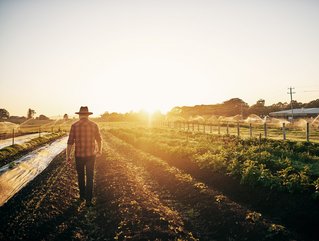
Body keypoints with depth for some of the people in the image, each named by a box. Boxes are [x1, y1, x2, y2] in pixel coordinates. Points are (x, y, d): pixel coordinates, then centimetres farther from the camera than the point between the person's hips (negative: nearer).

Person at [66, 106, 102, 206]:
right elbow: (99, 140, 7)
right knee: (89, 178, 7)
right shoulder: (94, 125, -4)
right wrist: (99, 150, 24)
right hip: (91, 155, 0)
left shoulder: (74, 126, -8)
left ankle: (82, 195, 35)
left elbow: (70, 142, -9)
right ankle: (88, 199, 4)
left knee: (80, 176, 20)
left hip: (79, 155, 0)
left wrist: (68, 156, -1)